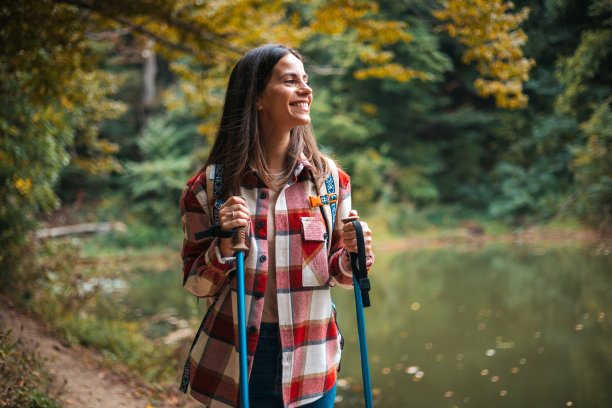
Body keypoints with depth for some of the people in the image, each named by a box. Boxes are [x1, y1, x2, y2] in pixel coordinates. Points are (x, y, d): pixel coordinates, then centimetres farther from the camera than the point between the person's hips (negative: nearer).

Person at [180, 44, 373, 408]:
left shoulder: (329, 177, -2)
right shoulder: (210, 184, -7)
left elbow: (337, 272, 8)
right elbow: (197, 285, 0)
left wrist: (354, 254, -13)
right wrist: (224, 247, -18)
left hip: (311, 362, 2)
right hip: (235, 362, -1)